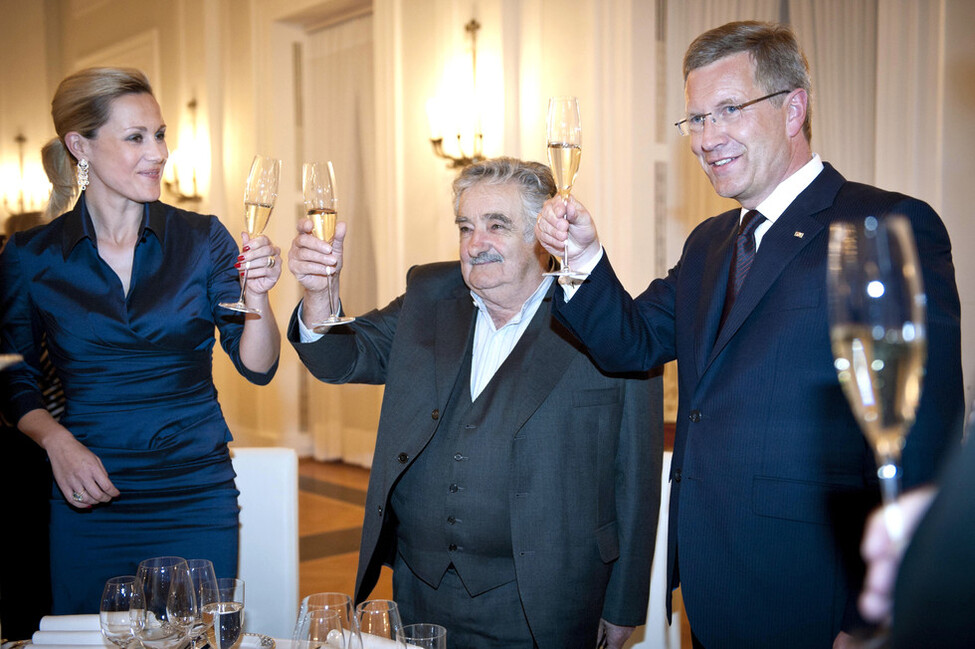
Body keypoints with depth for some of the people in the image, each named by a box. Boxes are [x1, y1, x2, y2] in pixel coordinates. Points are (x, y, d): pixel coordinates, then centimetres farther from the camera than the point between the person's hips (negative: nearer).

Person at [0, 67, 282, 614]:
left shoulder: (202, 240, -2)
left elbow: (258, 368, -4)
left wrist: (256, 296, -22)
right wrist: (56, 440, -8)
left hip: (197, 502, 0)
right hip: (89, 503, 0)